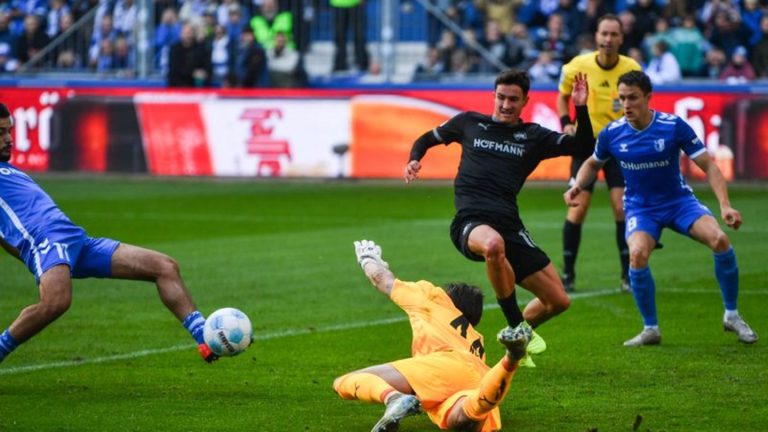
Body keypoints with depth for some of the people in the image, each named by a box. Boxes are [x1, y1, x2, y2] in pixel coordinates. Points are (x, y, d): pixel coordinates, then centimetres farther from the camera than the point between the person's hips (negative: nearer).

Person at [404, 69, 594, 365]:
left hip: (509, 226, 3)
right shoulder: (469, 122, 15)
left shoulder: (533, 136, 15)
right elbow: (428, 139, 28)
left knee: (558, 301, -1)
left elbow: (584, 148, 6)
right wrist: (414, 161, 7)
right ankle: (518, 329, -27)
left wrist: (581, 108, -6)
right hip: (470, 223, -3)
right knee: (494, 243, -43)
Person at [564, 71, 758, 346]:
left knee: (719, 240, -26)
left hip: (679, 200, -1)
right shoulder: (612, 134, -10)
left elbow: (708, 166, -12)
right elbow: (593, 164, 12)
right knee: (637, 254, -31)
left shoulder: (674, 126, -17)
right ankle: (651, 329, -10)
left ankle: (731, 315, -3)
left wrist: (725, 205, -24)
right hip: (640, 207, 1)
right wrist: (578, 186, -8)